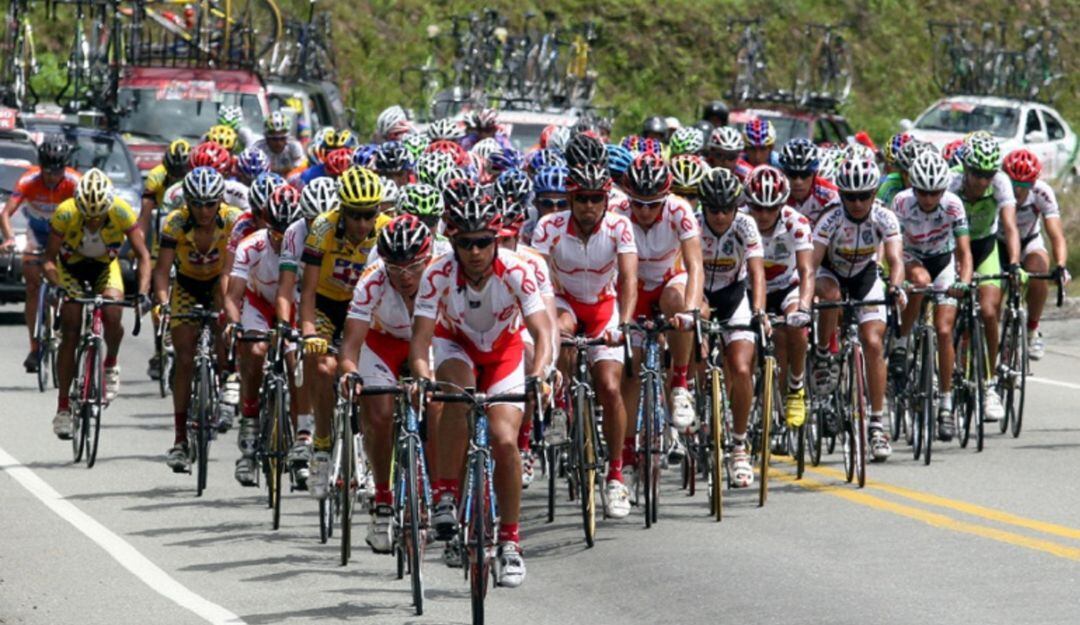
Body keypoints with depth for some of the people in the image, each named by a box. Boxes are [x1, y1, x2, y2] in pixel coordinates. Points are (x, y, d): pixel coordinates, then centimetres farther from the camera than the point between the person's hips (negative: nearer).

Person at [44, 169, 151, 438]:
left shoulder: (122, 212, -31)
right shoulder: (65, 213, -32)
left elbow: (143, 255, -26)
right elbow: (49, 259, -27)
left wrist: (143, 291, -41)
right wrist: (55, 286, -47)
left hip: (105, 266, 0)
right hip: (71, 266, 0)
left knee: (112, 317, -26)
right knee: (70, 334, -13)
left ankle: (111, 364, 7)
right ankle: (63, 407, -8)